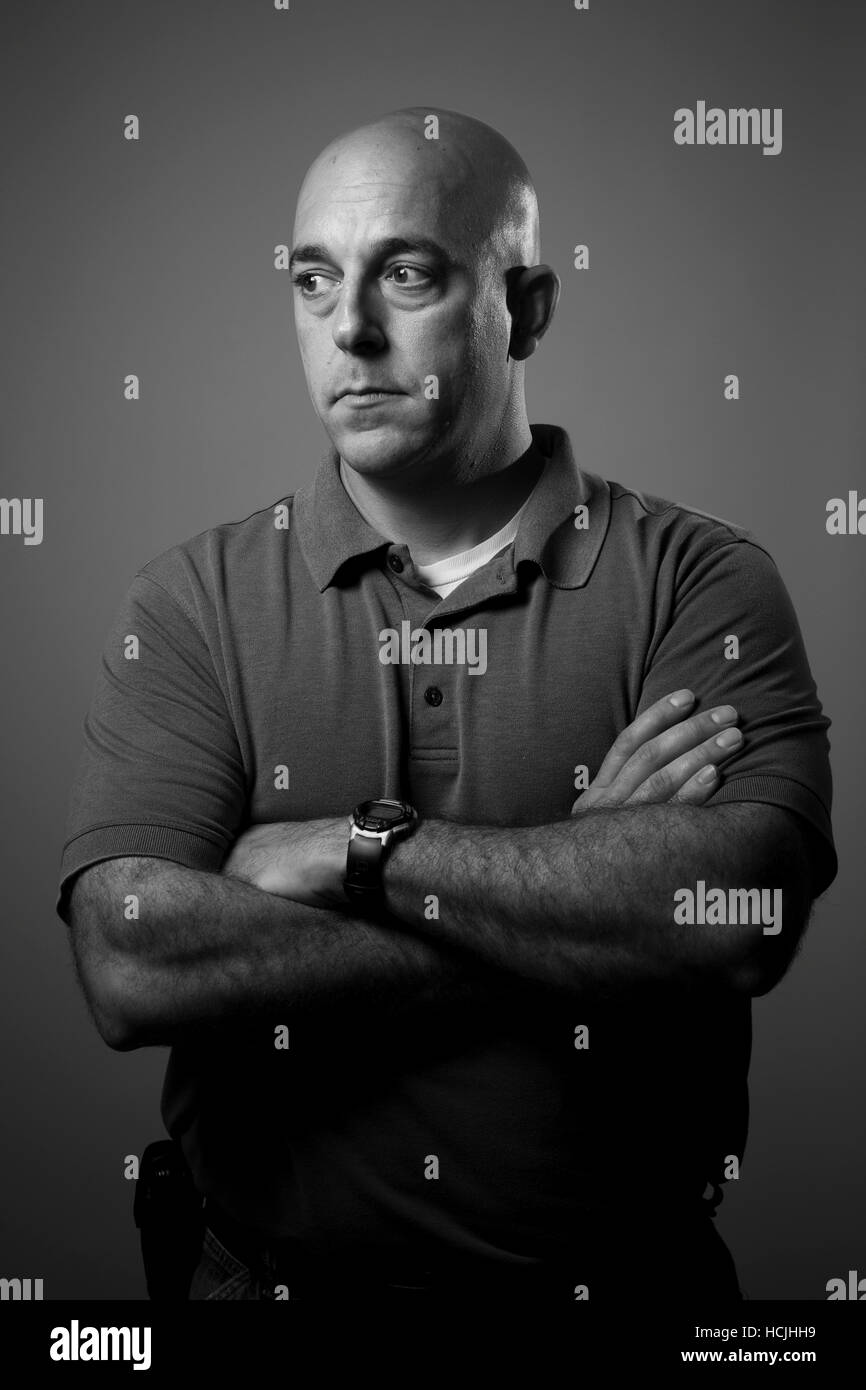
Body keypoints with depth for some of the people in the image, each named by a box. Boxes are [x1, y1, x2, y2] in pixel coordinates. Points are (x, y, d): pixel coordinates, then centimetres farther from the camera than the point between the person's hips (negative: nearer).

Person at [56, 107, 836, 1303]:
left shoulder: (701, 580, -3)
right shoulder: (192, 603, -1)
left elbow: (742, 914, -16)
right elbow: (134, 966, -14)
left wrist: (361, 849, -14)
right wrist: (577, 883, -15)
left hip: (632, 1271, 2)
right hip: (273, 1273, 0)